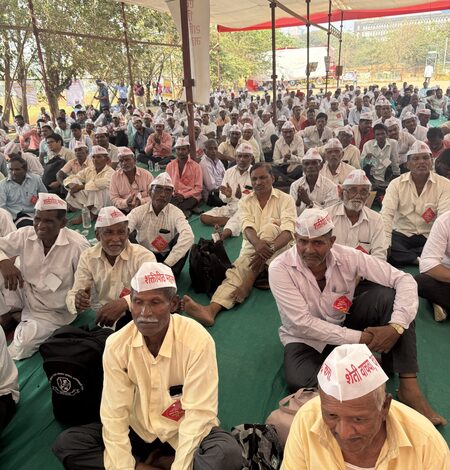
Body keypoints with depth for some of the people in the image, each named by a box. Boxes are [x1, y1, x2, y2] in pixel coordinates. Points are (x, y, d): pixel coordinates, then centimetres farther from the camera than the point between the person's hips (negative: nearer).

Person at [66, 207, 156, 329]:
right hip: (99, 320, 3)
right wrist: (77, 302, -28)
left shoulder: (143, 256, -12)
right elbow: (72, 295, -3)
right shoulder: (87, 257, -1)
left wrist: (124, 303, -42)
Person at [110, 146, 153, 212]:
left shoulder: (147, 175, 4)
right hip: (123, 212, 1)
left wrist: (141, 202, -17)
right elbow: (114, 199, 4)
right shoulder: (115, 176, 8)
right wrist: (125, 202, -17)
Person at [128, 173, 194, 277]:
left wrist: (167, 263, -40)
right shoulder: (138, 211, -7)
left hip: (167, 256, -1)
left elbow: (188, 236, -33)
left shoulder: (176, 213, -12)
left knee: (182, 238, -27)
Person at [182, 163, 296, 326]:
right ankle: (210, 310, -51)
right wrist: (258, 243, -34)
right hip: (251, 249, 2)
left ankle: (247, 284, -30)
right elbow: (247, 227, -10)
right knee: (235, 273, -25)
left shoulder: (285, 199, 2)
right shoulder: (245, 202, 10)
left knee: (269, 227, -30)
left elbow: (288, 231, -14)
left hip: (277, 251, -2)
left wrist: (270, 249, -33)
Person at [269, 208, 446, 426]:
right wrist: (358, 339, -27)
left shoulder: (347, 257, -17)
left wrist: (396, 326, -32)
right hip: (306, 338, -2)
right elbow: (302, 323, -25)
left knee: (387, 294, -22)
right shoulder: (280, 269, -23)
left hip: (346, 322, 2)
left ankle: (408, 386, -18)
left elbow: (404, 280, -17)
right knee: (298, 382, -33)